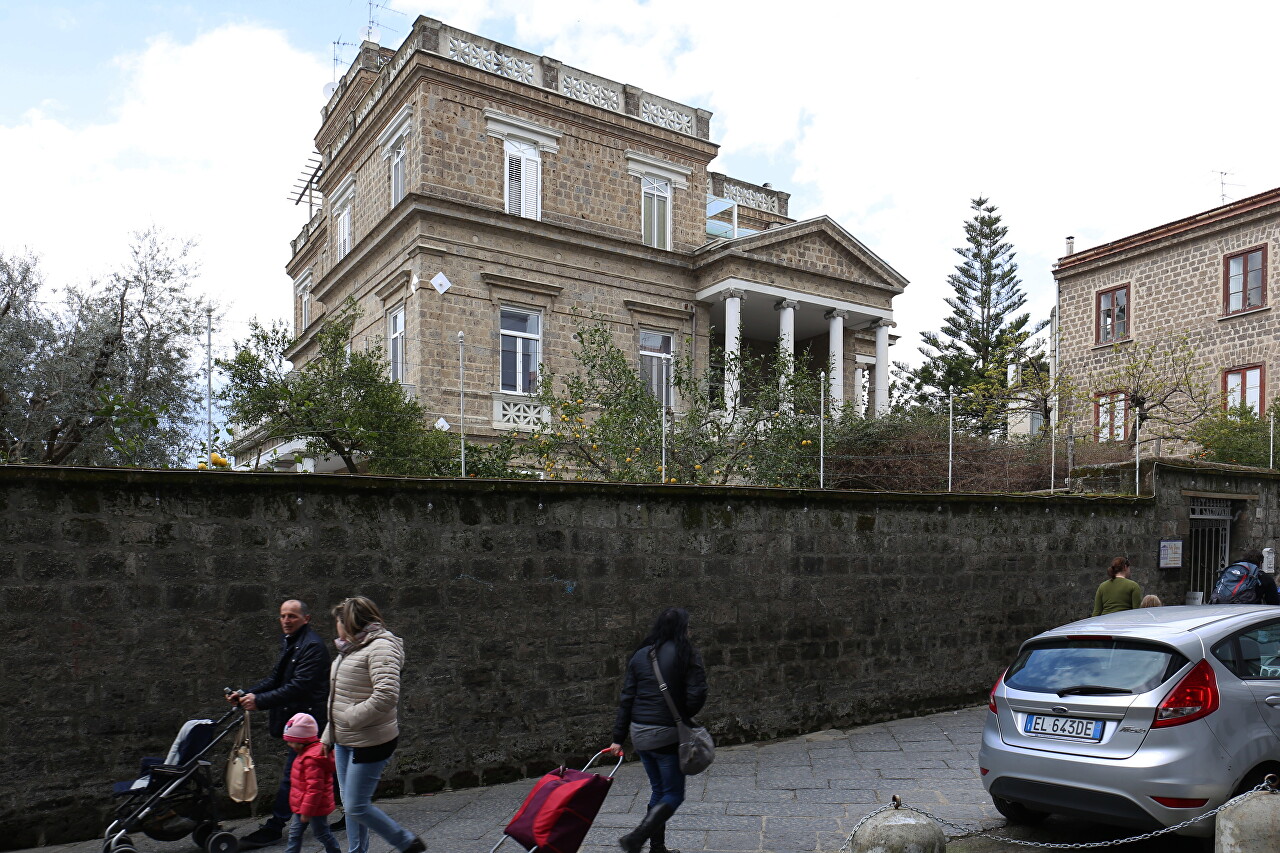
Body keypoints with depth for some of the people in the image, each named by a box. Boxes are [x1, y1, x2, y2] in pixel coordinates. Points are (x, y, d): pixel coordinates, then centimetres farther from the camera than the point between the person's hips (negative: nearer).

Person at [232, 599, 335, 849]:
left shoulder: (312, 646, -18)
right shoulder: (290, 643, 14)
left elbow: (300, 686, -25)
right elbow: (275, 678, 15)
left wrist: (260, 701, -27)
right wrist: (247, 694, 0)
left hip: (308, 718, -10)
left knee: (293, 773, -3)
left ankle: (273, 829, 5)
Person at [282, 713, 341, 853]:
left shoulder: (312, 759, -29)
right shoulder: (306, 753, 7)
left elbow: (314, 788, -29)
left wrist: (306, 811, -22)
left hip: (315, 806, -10)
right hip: (303, 805, 10)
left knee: (321, 834, 6)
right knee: (295, 832, 15)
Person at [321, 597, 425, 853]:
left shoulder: (380, 647, -19)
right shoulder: (352, 649, 12)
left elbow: (387, 695, -31)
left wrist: (350, 717, -21)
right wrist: (327, 737, 21)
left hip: (370, 743, -9)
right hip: (344, 741, 9)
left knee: (356, 807, -4)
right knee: (349, 805, 16)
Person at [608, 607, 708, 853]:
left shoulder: (640, 655, 6)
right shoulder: (686, 654, -8)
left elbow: (626, 698, 6)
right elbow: (697, 695, -13)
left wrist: (618, 738, 8)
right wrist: (682, 717, 7)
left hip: (639, 732, 6)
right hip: (667, 733, -6)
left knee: (658, 789, 20)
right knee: (673, 794, 5)